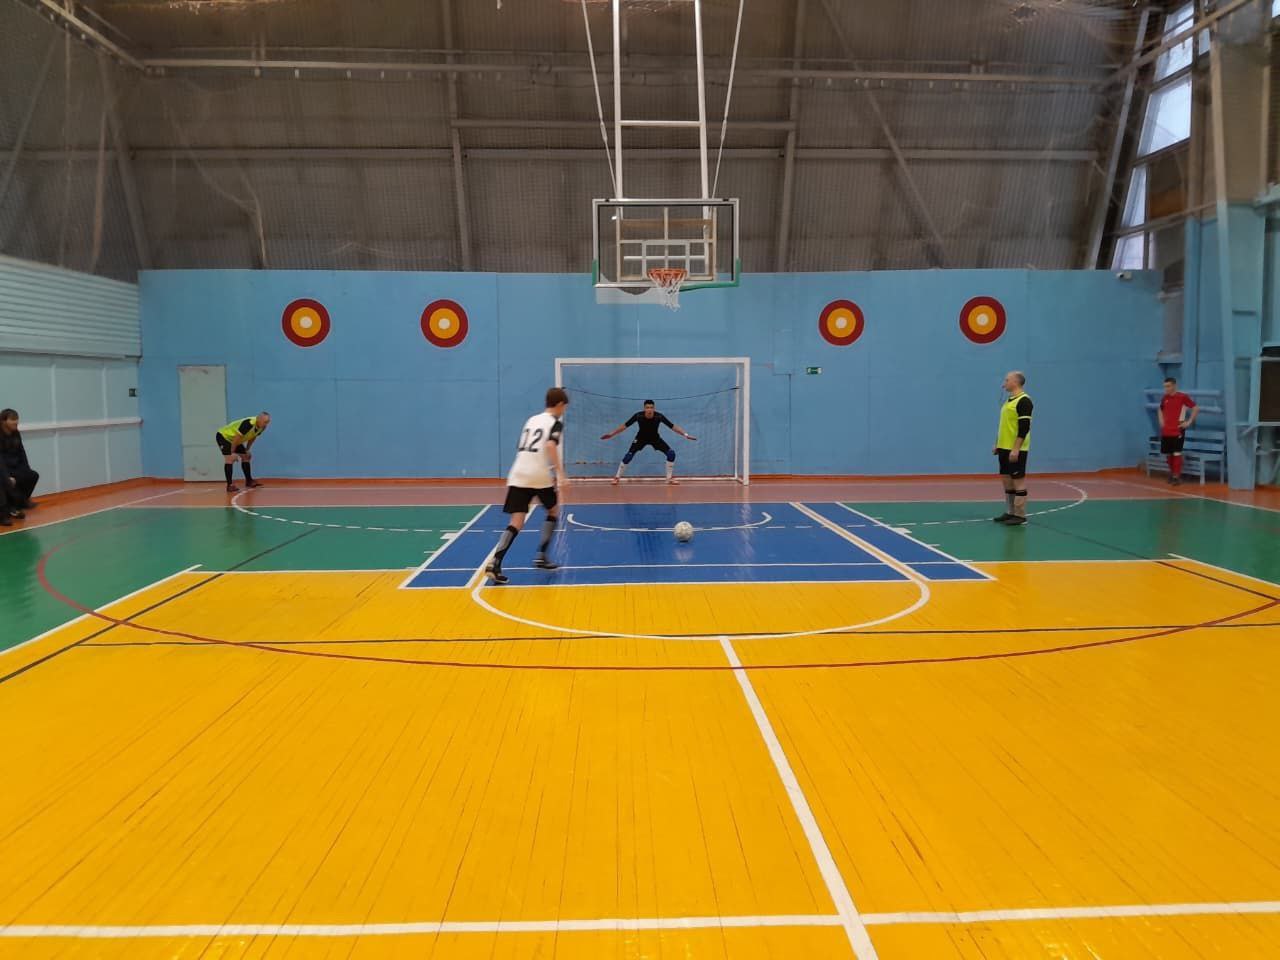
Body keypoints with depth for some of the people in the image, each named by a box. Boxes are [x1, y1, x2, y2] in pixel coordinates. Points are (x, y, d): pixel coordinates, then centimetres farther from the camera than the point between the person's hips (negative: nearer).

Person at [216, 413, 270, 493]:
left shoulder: (261, 427, -10)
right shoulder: (248, 424, -38)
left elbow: (252, 437, 8)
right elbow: (237, 438, -32)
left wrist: (247, 450, 7)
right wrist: (232, 452, -23)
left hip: (234, 439, 9)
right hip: (223, 436, -9)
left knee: (245, 457, 11)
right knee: (230, 458, -20)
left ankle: (249, 481, 23)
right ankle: (230, 485, -21)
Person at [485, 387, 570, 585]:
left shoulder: (532, 420, 23)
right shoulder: (556, 422, 3)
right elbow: (550, 446, -16)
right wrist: (561, 474, -21)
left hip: (518, 474, 5)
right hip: (541, 476, -5)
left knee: (516, 523, -2)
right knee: (553, 511, 22)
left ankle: (495, 562, -21)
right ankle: (541, 556, 16)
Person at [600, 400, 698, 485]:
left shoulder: (659, 416, -29)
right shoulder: (638, 416, -29)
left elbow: (672, 426, -21)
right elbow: (625, 425, -18)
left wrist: (685, 435, -24)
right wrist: (611, 434, -17)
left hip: (655, 438, 1)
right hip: (641, 438, -1)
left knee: (671, 453, -14)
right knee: (629, 456, -17)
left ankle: (670, 478, 5)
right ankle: (617, 477, 3)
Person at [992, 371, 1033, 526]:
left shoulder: (1024, 401, -13)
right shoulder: (1009, 401, 15)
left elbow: (1024, 427, -19)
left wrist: (1016, 449, -23)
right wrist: (997, 444, 20)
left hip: (1016, 450, -9)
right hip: (1005, 448, 9)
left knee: (1018, 480, -3)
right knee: (1006, 480, 12)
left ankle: (1020, 515, 2)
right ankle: (1010, 512, 19)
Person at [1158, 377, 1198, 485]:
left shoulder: (1182, 397, -9)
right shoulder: (1164, 398, 8)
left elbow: (1196, 408, -6)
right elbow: (1161, 409, 28)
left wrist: (1189, 422, -10)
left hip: (1178, 430, -5)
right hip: (1166, 431, 6)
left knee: (1176, 453, -8)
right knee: (1168, 453, 10)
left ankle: (1177, 476, -5)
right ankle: (1172, 473, 25)